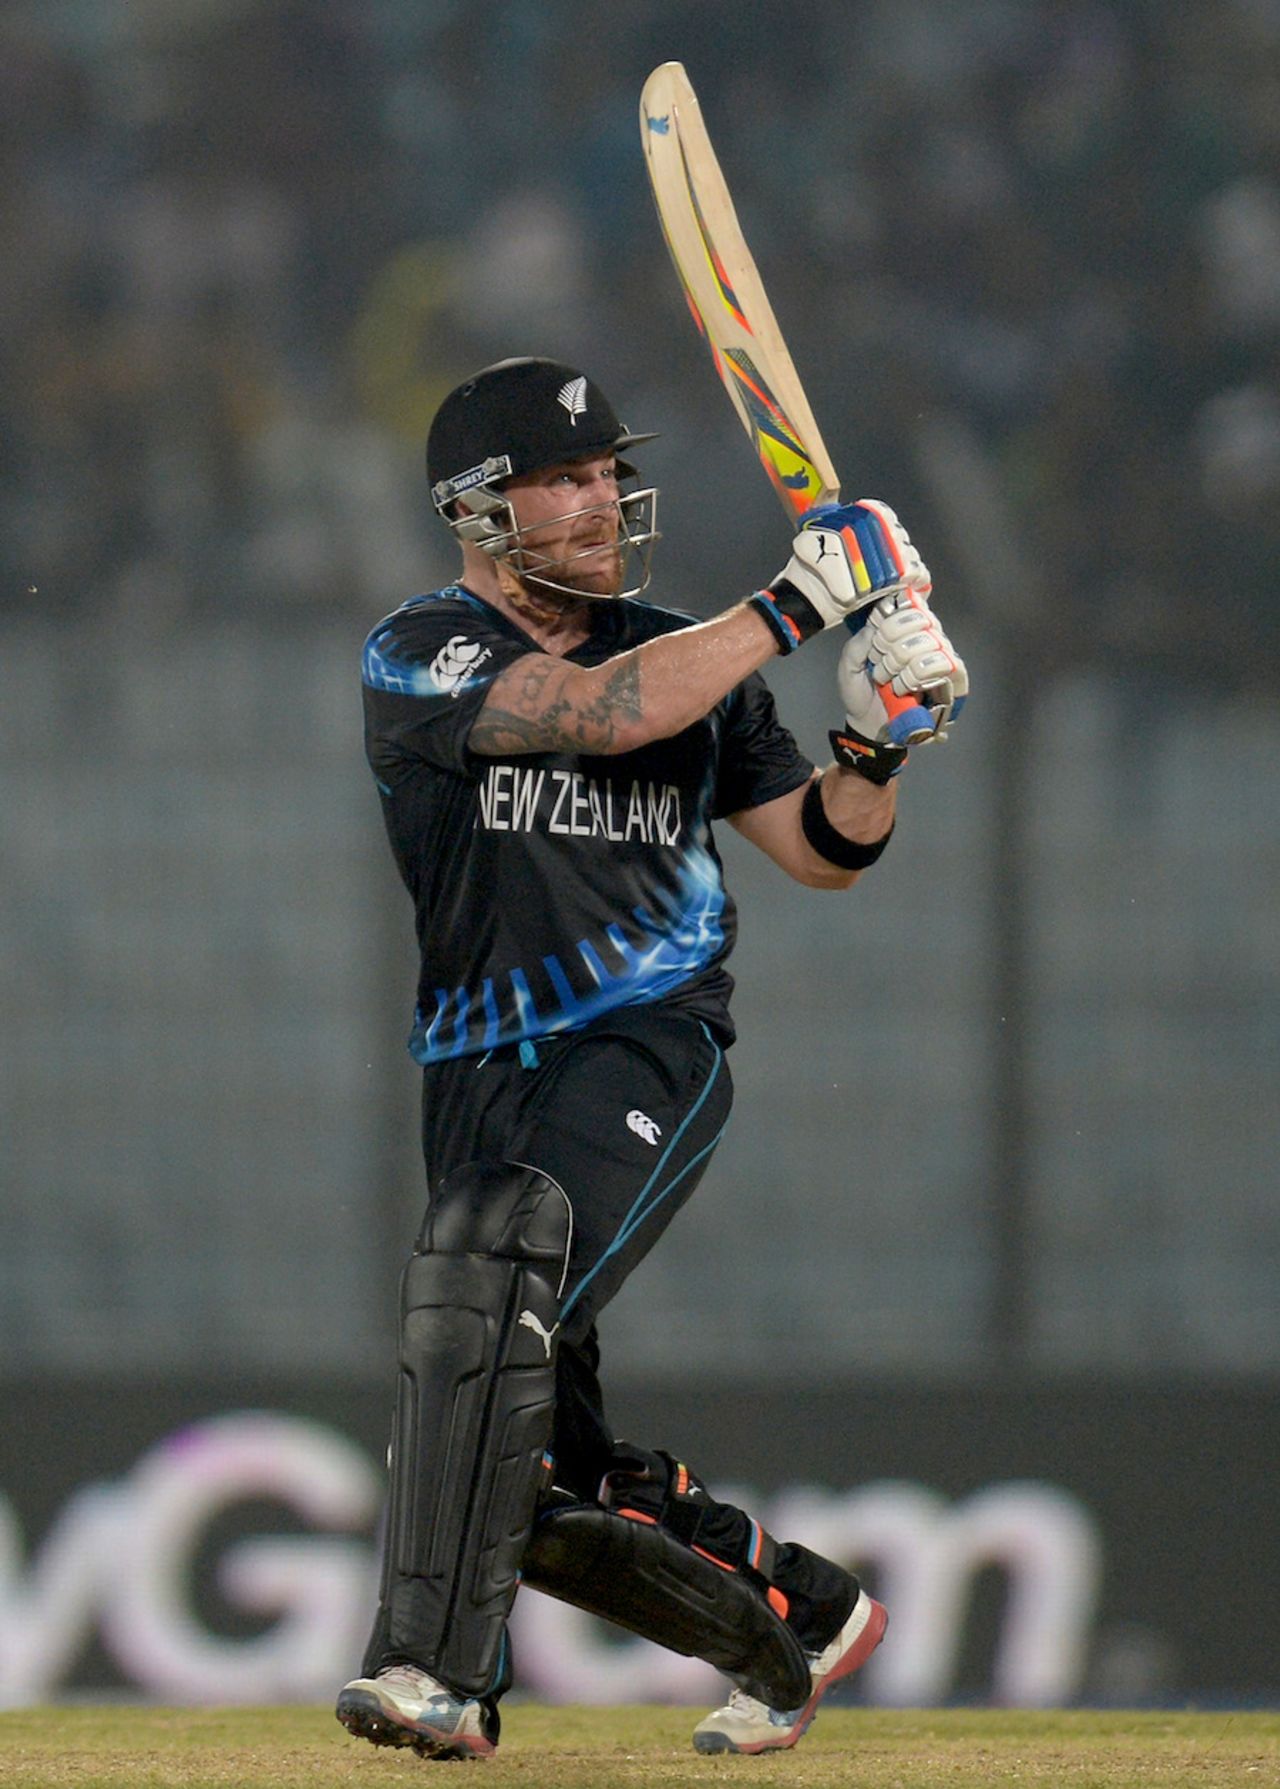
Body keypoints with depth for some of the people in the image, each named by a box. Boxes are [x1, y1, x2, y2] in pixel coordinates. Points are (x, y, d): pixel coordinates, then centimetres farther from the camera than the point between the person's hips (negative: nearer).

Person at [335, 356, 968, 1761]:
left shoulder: (691, 657, 12)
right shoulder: (418, 657, -1)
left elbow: (822, 851, 16)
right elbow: (601, 711, -18)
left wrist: (875, 745, -4)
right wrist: (791, 608, -16)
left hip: (647, 1050, -1)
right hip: (485, 1074, 1)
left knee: (485, 1273, -31)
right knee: (543, 1493, 0)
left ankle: (435, 1671, -37)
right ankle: (799, 1619, 25)